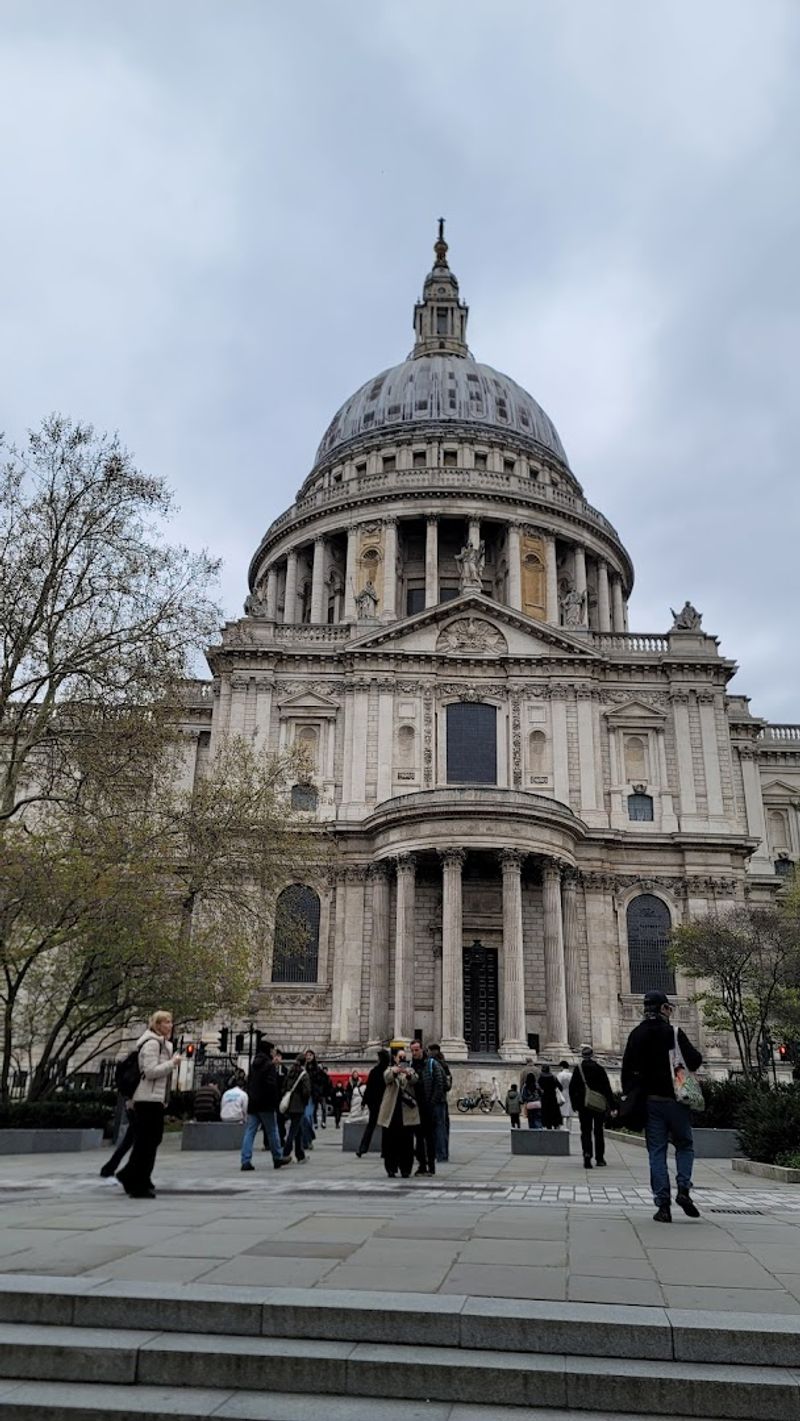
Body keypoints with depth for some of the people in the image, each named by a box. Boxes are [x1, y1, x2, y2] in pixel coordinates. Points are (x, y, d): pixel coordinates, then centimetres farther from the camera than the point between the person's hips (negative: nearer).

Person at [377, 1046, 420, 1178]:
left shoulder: (409, 1070, 12)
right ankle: (391, 1169, 9)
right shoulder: (390, 1070, 10)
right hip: (391, 1111, 0)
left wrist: (408, 1074, -35)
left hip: (407, 1111, 0)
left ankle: (405, 1169, 7)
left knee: (406, 1141, -2)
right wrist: (395, 1071, -38)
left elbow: (414, 1080, -11)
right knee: (390, 1141, -1)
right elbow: (387, 1078, -15)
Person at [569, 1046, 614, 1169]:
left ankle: (587, 1156, -16)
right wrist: (611, 1104, 0)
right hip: (599, 1104, 0)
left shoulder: (578, 1068, -1)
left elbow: (572, 1088, 1)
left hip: (583, 1104, 0)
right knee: (598, 1131, 13)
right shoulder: (599, 1067, -3)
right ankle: (599, 1158, 15)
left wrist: (574, 1104, 10)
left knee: (585, 1131, 2)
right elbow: (607, 1087, -4)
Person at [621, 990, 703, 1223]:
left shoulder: (636, 1035, 5)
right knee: (684, 1145, 14)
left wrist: (629, 1095, 14)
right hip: (675, 1099, -3)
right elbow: (695, 1061, -9)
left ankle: (662, 1204, 1)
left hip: (650, 1101, 3)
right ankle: (683, 1189, -4)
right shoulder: (674, 1033, -7)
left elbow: (627, 1069, 7)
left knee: (657, 1152, 6)